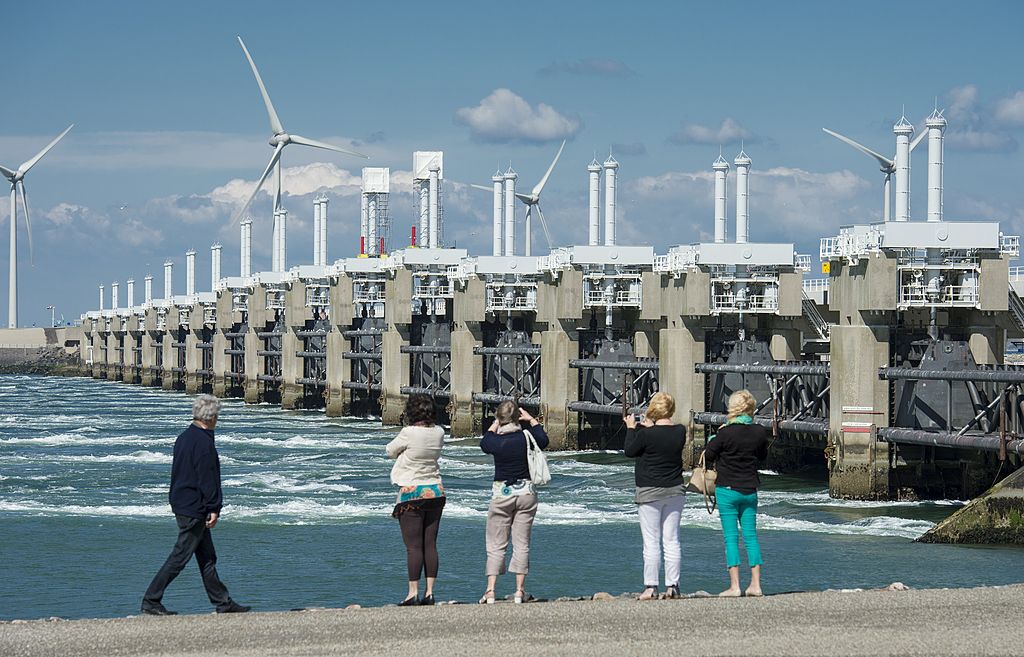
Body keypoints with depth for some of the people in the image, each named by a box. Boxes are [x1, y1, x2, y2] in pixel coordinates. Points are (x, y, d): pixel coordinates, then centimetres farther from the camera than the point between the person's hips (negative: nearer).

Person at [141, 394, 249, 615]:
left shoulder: (184, 437, 12)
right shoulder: (203, 442, -18)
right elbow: (207, 479, -20)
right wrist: (214, 509, -16)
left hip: (180, 504, 10)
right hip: (194, 509, -10)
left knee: (207, 557, 13)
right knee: (180, 556, -6)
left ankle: (223, 602, 18)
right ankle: (151, 601, -5)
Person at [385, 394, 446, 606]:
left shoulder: (409, 433, -15)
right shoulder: (439, 433, 1)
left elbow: (390, 450, 1)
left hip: (412, 493, -5)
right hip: (436, 491, 5)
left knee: (413, 546, -4)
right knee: (430, 544, 7)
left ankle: (413, 593, -5)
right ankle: (429, 592, 7)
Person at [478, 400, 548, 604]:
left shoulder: (496, 441, -11)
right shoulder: (527, 437, -9)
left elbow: (484, 444, 13)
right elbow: (544, 440, 13)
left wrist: (494, 425, 21)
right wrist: (531, 419, 17)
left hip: (501, 494, -1)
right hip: (526, 493, 1)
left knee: (496, 545, 5)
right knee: (522, 544, 6)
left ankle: (490, 591, -4)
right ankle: (520, 591, 4)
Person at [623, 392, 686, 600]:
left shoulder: (647, 433, -17)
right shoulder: (680, 432, -1)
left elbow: (630, 451, -3)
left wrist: (631, 428, 8)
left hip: (650, 492, -5)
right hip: (675, 490, 5)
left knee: (651, 542, -2)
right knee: (672, 540, 8)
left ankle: (650, 587, -2)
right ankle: (672, 586, 9)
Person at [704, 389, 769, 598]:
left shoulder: (726, 432, -15)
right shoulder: (760, 432, -1)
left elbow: (708, 456, -5)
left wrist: (715, 437, 9)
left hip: (728, 489, -4)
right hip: (750, 490, 4)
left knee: (731, 537, -1)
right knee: (751, 535, 9)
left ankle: (734, 586, -4)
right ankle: (755, 584, 7)